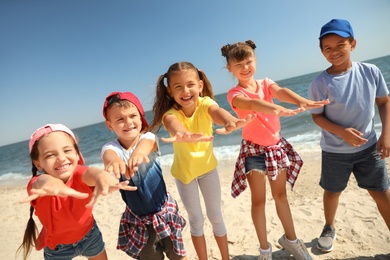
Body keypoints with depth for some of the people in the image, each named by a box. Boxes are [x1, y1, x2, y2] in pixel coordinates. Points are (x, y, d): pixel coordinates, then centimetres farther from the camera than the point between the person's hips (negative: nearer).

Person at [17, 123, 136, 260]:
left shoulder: (78, 173, -26)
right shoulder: (39, 184, -29)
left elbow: (89, 172, -50)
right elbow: (42, 181, -53)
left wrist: (101, 175, -74)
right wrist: (52, 183, -78)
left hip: (89, 234, 1)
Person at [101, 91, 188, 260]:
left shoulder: (148, 137, -14)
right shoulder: (111, 147, -15)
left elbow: (147, 143, -38)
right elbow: (109, 154, -39)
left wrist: (138, 152, -62)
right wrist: (114, 160, -64)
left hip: (165, 212, 0)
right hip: (138, 220, 1)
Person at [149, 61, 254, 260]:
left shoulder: (205, 104, -23)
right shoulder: (171, 113, -27)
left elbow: (217, 112, -47)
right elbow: (173, 123, -51)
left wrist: (230, 122, -71)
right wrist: (181, 133, -76)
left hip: (207, 167, 1)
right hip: (184, 171, -1)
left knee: (215, 216, 11)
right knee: (196, 220, 10)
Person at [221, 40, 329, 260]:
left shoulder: (266, 83, -1)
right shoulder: (235, 94, -15)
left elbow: (280, 91, -23)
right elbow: (251, 104, -37)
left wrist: (301, 101, -44)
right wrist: (277, 110, -57)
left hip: (277, 145, 4)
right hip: (254, 150, -4)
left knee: (281, 194, 18)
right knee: (259, 199, 4)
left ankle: (290, 238, 38)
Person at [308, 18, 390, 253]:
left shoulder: (371, 72, -8)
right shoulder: (319, 84, -16)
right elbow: (317, 116, -8)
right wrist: (342, 132, -23)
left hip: (369, 147, 2)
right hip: (335, 151, -2)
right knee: (333, 192, 16)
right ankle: (330, 228, 43)